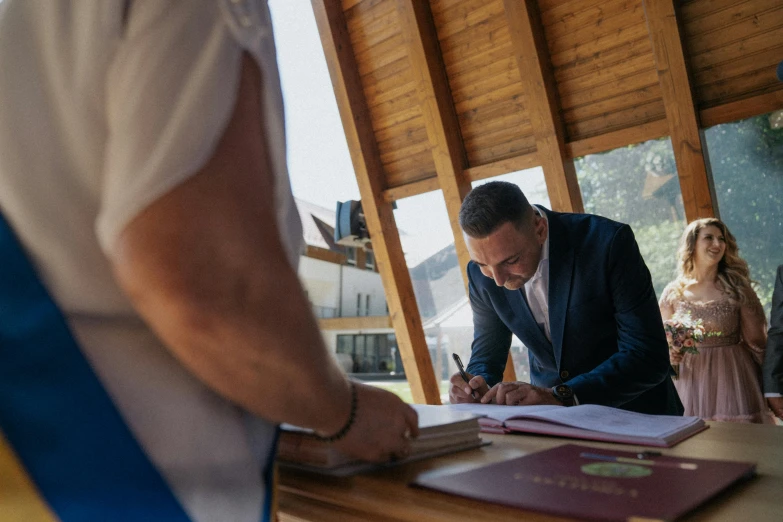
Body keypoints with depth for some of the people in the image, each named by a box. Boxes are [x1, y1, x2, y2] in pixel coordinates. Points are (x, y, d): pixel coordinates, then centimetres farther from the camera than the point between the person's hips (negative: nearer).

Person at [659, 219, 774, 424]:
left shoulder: (737, 289, -2)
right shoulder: (673, 293, 1)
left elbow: (756, 342, 3)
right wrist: (670, 355, -11)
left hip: (731, 377, -1)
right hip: (690, 381, 1)